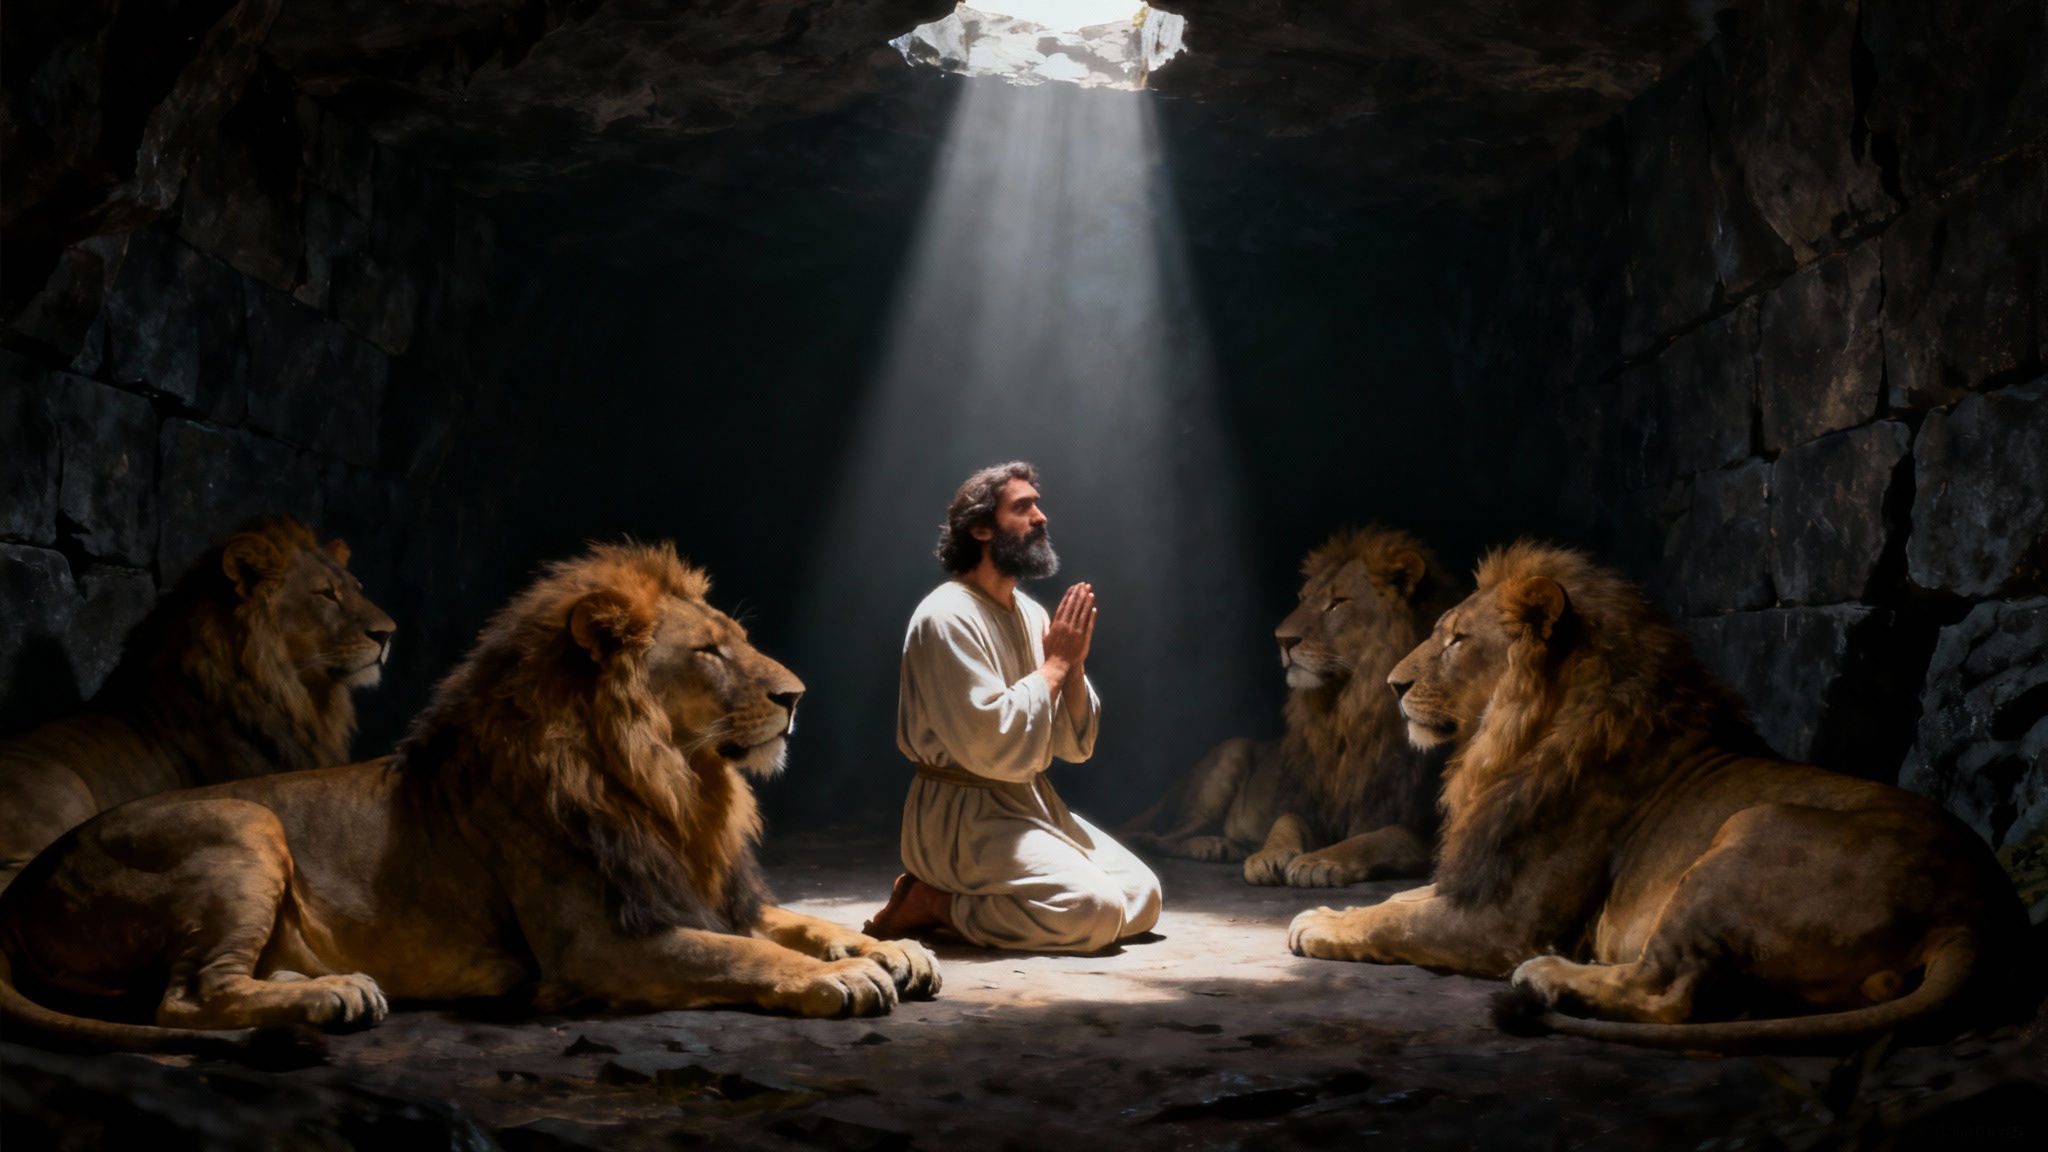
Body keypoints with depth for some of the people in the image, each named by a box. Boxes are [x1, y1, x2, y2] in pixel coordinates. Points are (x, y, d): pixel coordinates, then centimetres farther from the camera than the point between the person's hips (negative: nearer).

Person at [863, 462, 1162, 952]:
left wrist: (1073, 665, -6)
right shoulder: (947, 617, -14)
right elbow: (992, 747, -24)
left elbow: (1076, 745, 11)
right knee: (1094, 908, -24)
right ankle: (932, 903, -7)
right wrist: (1055, 663, -14)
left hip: (1034, 803, 9)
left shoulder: (1032, 615, 11)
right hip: (962, 815, -9)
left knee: (1143, 897, -1)